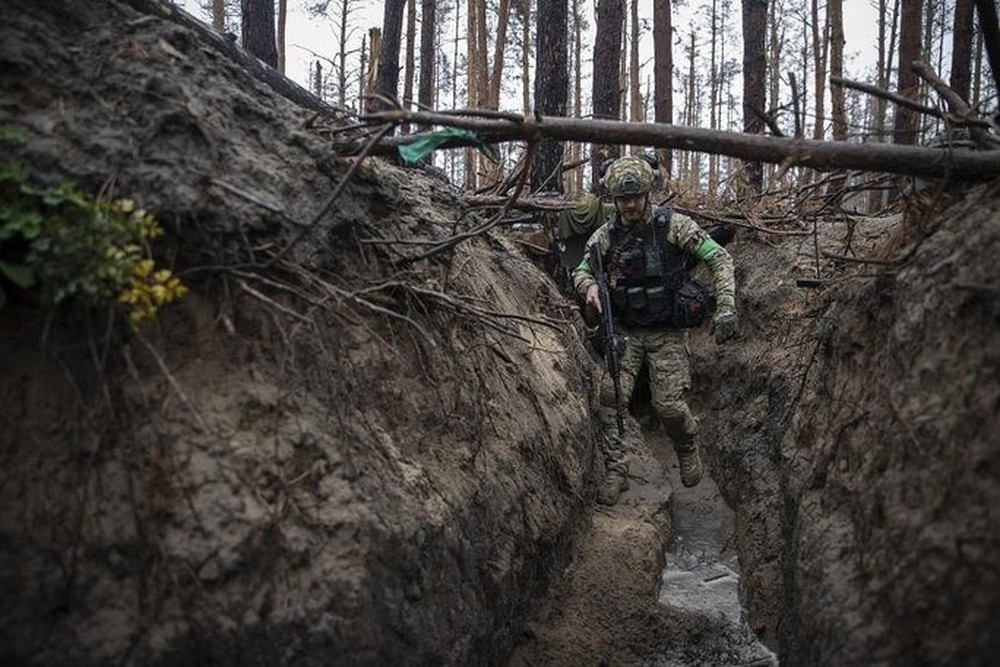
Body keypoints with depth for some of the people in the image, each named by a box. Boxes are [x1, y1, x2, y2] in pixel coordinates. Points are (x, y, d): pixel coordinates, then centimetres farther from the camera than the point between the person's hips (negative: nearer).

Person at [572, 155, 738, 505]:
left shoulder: (673, 225, -10)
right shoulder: (605, 235, -1)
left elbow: (719, 258, -9)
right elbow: (581, 270, 10)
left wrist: (725, 307, -19)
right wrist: (589, 286, -15)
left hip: (667, 332, -2)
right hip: (625, 330, 2)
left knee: (669, 404, -8)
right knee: (609, 396, -15)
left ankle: (687, 447, 26)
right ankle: (615, 470, -1)